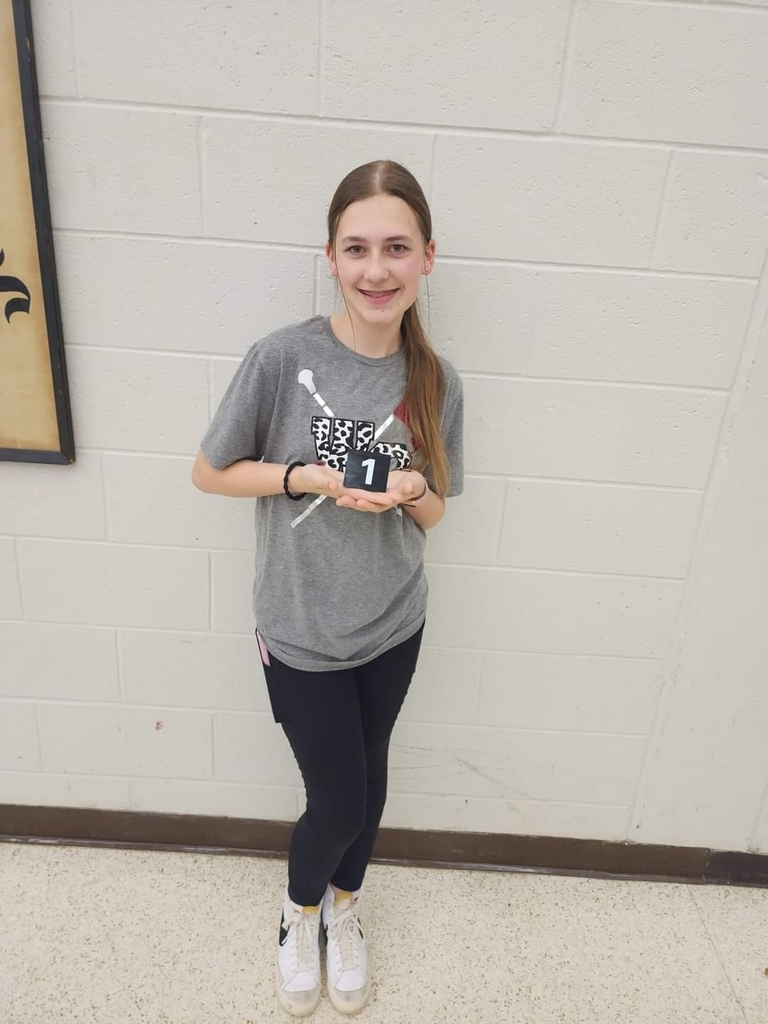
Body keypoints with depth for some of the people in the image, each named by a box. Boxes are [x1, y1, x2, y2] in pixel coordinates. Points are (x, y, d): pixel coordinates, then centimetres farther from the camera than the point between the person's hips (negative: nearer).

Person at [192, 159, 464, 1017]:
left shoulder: (436, 382, -6)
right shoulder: (282, 357, -17)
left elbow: (432, 514, 4)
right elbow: (208, 472, -7)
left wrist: (408, 489, -19)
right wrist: (307, 477, -22)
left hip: (394, 624, 4)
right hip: (303, 631, -3)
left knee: (368, 786, 21)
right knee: (339, 801, 9)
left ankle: (343, 912, 53)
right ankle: (299, 911, 47)